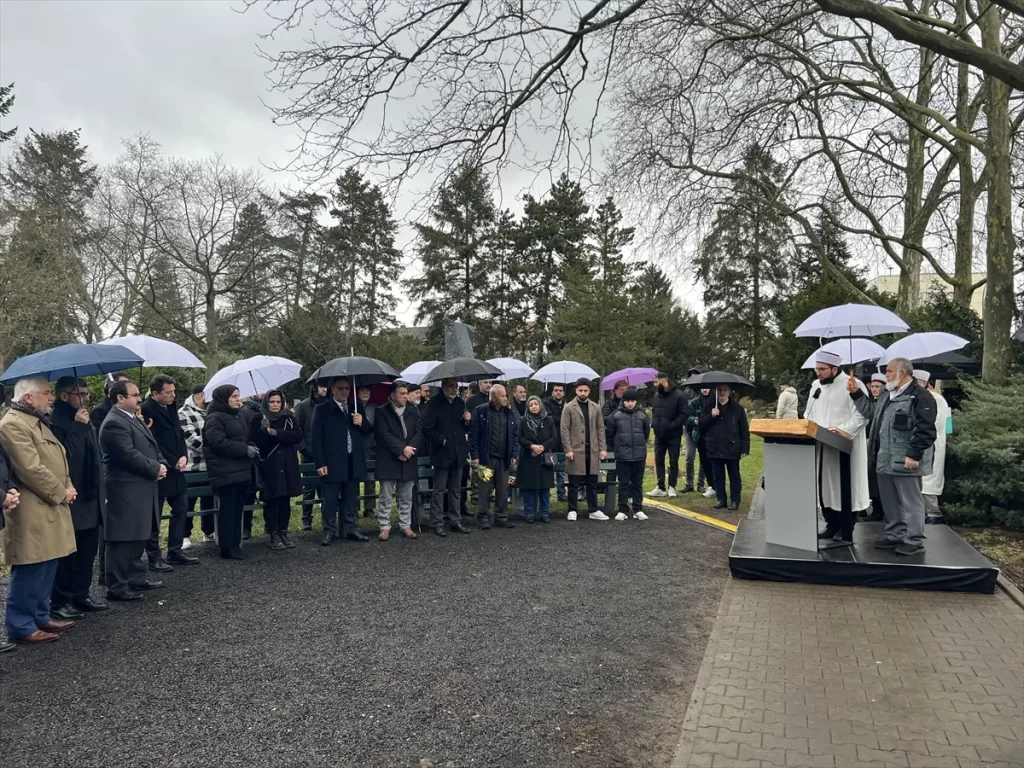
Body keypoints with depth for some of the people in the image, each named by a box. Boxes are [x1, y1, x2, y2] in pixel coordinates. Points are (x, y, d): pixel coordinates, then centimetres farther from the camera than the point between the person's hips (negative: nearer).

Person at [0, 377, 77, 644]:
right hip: (31, 513, -10)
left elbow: (57, 459, 21)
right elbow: (32, 469, -21)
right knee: (29, 572, -3)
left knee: (47, 569, 15)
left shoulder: (40, 422, 17)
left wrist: (67, 486, 5)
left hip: (50, 508, 10)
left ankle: (41, 616, 26)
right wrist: (61, 493, -12)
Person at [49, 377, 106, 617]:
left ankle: (81, 595, 25)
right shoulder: (55, 422, -14)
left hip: (90, 499, 8)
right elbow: (65, 455, -26)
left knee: (87, 552, 14)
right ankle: (59, 601, 13)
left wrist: (102, 492, 16)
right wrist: (78, 427, -22)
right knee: (66, 553, 2)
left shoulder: (86, 422, 14)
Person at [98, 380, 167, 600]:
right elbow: (130, 455, -23)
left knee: (138, 537, 17)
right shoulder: (114, 423, -16)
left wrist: (161, 465, 1)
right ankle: (117, 587, 5)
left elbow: (151, 447, 19)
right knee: (122, 540, -3)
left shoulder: (134, 419, 16)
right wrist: (155, 469, -12)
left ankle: (137, 578, 27)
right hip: (126, 493, -10)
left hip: (141, 490, 10)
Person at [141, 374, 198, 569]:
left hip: (175, 469, 8)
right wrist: (173, 462, -13)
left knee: (181, 509, 11)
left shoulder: (171, 406, 9)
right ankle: (154, 557, 13)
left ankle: (175, 551, 21)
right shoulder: (146, 410, -16)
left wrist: (183, 457, -2)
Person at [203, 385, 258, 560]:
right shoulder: (215, 418, -9)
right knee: (227, 510, -6)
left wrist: (251, 449, 8)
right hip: (225, 472, -8)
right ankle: (227, 547, 0)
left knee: (237, 509, 9)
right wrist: (245, 449, -19)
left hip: (241, 470, 8)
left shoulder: (237, 415, 19)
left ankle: (235, 544, 15)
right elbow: (219, 443, -20)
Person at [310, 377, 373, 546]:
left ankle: (351, 529, 20)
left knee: (351, 499, 11)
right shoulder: (322, 409, -2)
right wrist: (320, 463, -12)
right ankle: (330, 532, 12)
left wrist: (362, 422, -10)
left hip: (354, 462, 4)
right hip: (333, 463, -4)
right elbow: (316, 438, -6)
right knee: (330, 499, 2)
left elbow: (368, 430, 13)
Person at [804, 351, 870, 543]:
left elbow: (862, 415, -16)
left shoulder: (852, 385, -10)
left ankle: (846, 533, 7)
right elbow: (809, 413, 19)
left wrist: (844, 430, -26)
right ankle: (832, 525, 25)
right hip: (821, 447, 7)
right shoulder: (816, 385, 11)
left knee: (845, 489, -1)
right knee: (825, 486, 11)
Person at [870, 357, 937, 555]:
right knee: (890, 502, 14)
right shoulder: (890, 396, 18)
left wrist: (913, 455, -22)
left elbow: (925, 430, -19)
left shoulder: (920, 396, -12)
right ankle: (895, 535, 24)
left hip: (906, 462, -9)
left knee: (910, 502, -2)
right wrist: (877, 452, 21)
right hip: (887, 461, 9)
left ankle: (914, 541, 6)